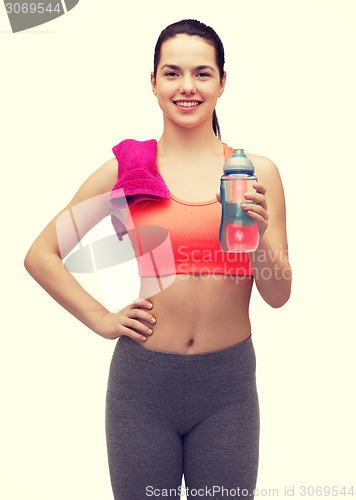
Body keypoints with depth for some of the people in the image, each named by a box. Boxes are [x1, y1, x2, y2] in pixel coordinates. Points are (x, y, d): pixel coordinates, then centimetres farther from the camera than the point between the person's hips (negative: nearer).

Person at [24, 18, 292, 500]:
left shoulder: (256, 172, -1)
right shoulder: (126, 170, -4)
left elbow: (278, 295, 0)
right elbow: (40, 255, 4)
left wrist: (259, 236, -18)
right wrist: (102, 320, -3)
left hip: (228, 384, 1)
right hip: (143, 378, 0)